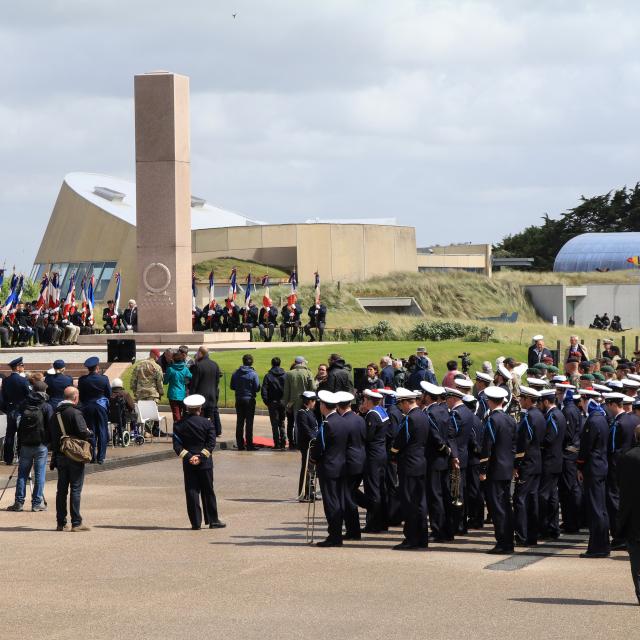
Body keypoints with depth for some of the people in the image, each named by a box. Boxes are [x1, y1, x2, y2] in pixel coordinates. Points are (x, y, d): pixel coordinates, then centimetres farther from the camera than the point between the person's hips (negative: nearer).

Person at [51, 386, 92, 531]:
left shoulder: (56, 414, 9)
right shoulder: (75, 412, -14)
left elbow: (51, 436, 12)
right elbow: (82, 432, -22)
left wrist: (54, 457, 16)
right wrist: (90, 434, 0)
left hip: (59, 456, 7)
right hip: (75, 456, -7)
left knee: (61, 489, 10)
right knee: (75, 489, -3)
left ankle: (61, 523, 12)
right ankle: (76, 523, -4)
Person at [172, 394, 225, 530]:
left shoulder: (179, 425, 0)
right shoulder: (206, 423, -5)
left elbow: (177, 445, -6)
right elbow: (211, 443, -11)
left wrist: (188, 457, -11)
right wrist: (201, 456, -12)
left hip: (188, 463, 1)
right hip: (205, 463, -1)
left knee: (192, 492, 3)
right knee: (208, 491, 8)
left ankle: (196, 523, 0)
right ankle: (213, 520, 11)